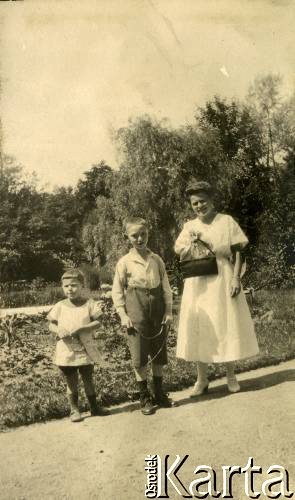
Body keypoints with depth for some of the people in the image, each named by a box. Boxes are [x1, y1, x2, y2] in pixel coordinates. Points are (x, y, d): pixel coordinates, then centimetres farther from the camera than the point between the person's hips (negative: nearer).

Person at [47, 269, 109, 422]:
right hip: (66, 351, 1)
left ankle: (94, 406, 30)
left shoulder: (89, 304, -6)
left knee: (88, 379, 14)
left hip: (85, 349, 0)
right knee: (71, 382, 10)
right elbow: (51, 324, 5)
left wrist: (81, 329, -22)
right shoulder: (60, 306, -1)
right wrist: (58, 330, -17)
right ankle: (74, 409, 25)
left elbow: (97, 322, -9)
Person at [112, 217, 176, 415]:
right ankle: (145, 397, 17)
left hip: (157, 310, 3)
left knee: (159, 354, 12)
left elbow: (166, 287, 7)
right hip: (136, 311, -3)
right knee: (139, 357, 2)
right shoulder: (125, 262, -2)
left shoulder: (157, 259, 5)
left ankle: (160, 394, 28)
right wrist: (123, 315, -7)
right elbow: (117, 291, 0)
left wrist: (169, 311, 1)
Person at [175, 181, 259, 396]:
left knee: (227, 327, 5)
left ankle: (231, 376, 22)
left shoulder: (227, 221, 0)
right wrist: (191, 245, -13)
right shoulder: (190, 227, 7)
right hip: (198, 285, 2)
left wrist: (236, 278, -12)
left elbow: (238, 252, -2)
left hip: (223, 282, -2)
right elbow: (181, 258, 6)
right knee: (200, 329, 5)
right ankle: (202, 379, 17)